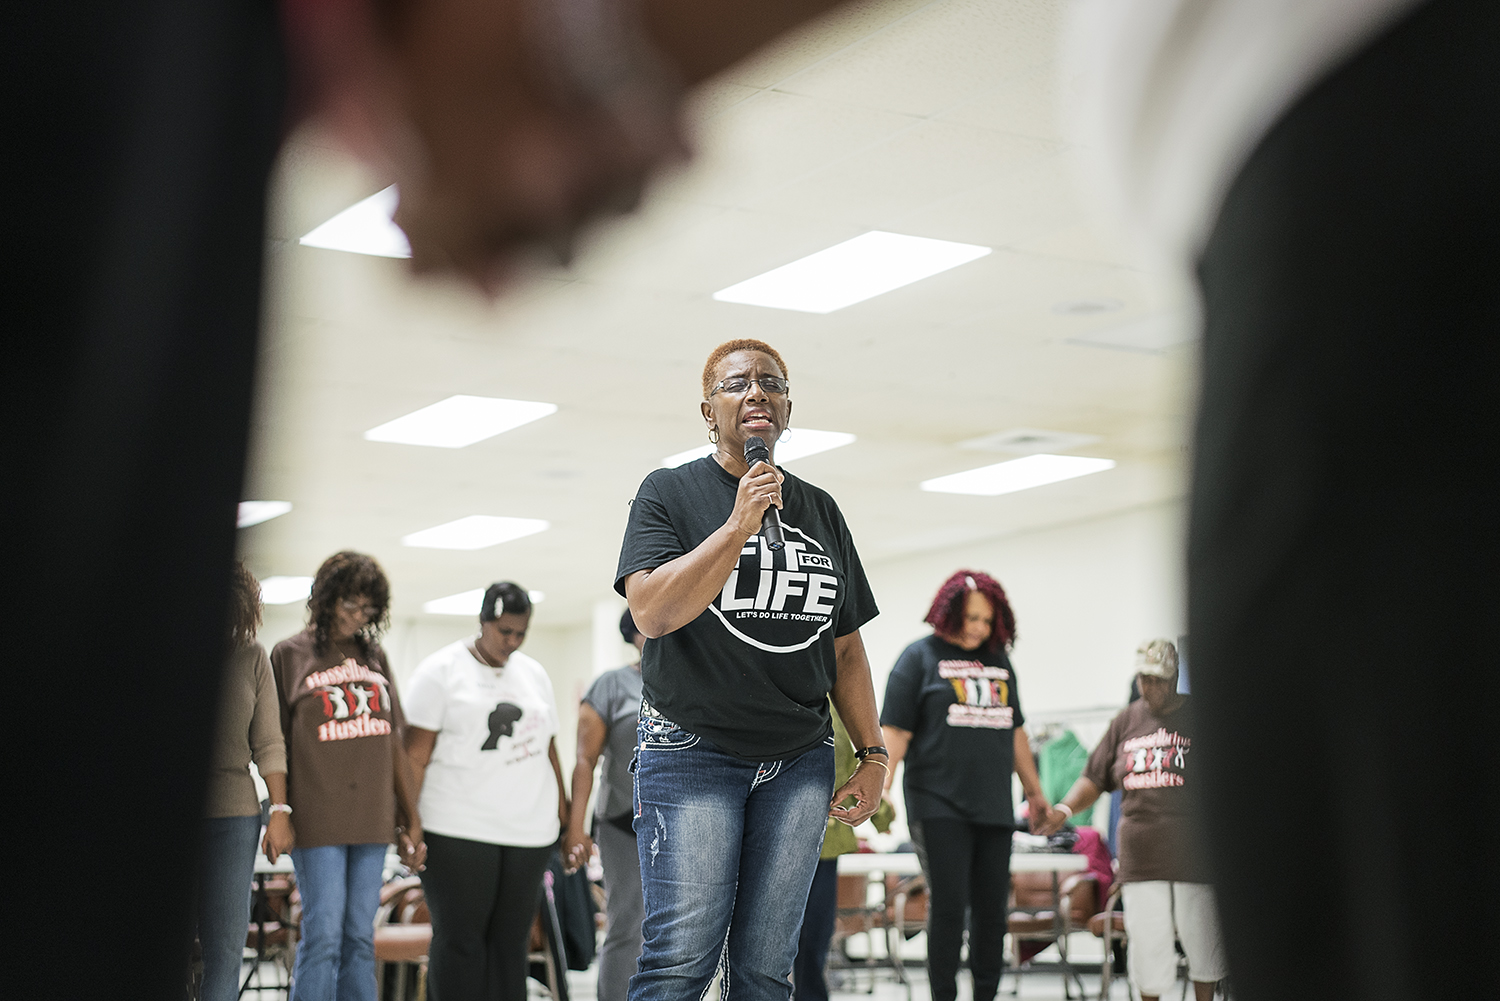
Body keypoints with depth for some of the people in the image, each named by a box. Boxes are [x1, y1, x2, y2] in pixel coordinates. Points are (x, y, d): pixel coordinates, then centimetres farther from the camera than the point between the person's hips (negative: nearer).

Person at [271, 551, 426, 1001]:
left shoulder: (374, 656, 15)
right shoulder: (289, 654, 3)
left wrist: (412, 818, 14)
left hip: (372, 818, 4)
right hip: (317, 820, -4)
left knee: (360, 939, 7)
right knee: (323, 937, -7)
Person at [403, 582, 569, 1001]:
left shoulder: (534, 674, 16)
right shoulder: (441, 671, 0)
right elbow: (415, 757, -5)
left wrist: (564, 819, 13)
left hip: (529, 833, 5)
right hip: (458, 832, -4)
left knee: (510, 943, 5)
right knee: (460, 941, -3)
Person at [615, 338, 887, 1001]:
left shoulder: (821, 511, 14)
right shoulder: (669, 493, 1)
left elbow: (846, 647, 17)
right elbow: (651, 614, -14)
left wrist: (873, 756, 12)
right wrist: (739, 526, -19)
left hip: (800, 761, 4)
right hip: (692, 754, -4)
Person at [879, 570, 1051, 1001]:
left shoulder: (999, 661, 17)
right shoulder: (921, 657, 2)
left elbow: (1015, 731, 24)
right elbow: (895, 730, -4)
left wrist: (1034, 790, 26)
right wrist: (881, 786, -15)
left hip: (994, 806, 5)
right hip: (939, 805, -5)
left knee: (992, 908, 6)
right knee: (948, 906, -7)